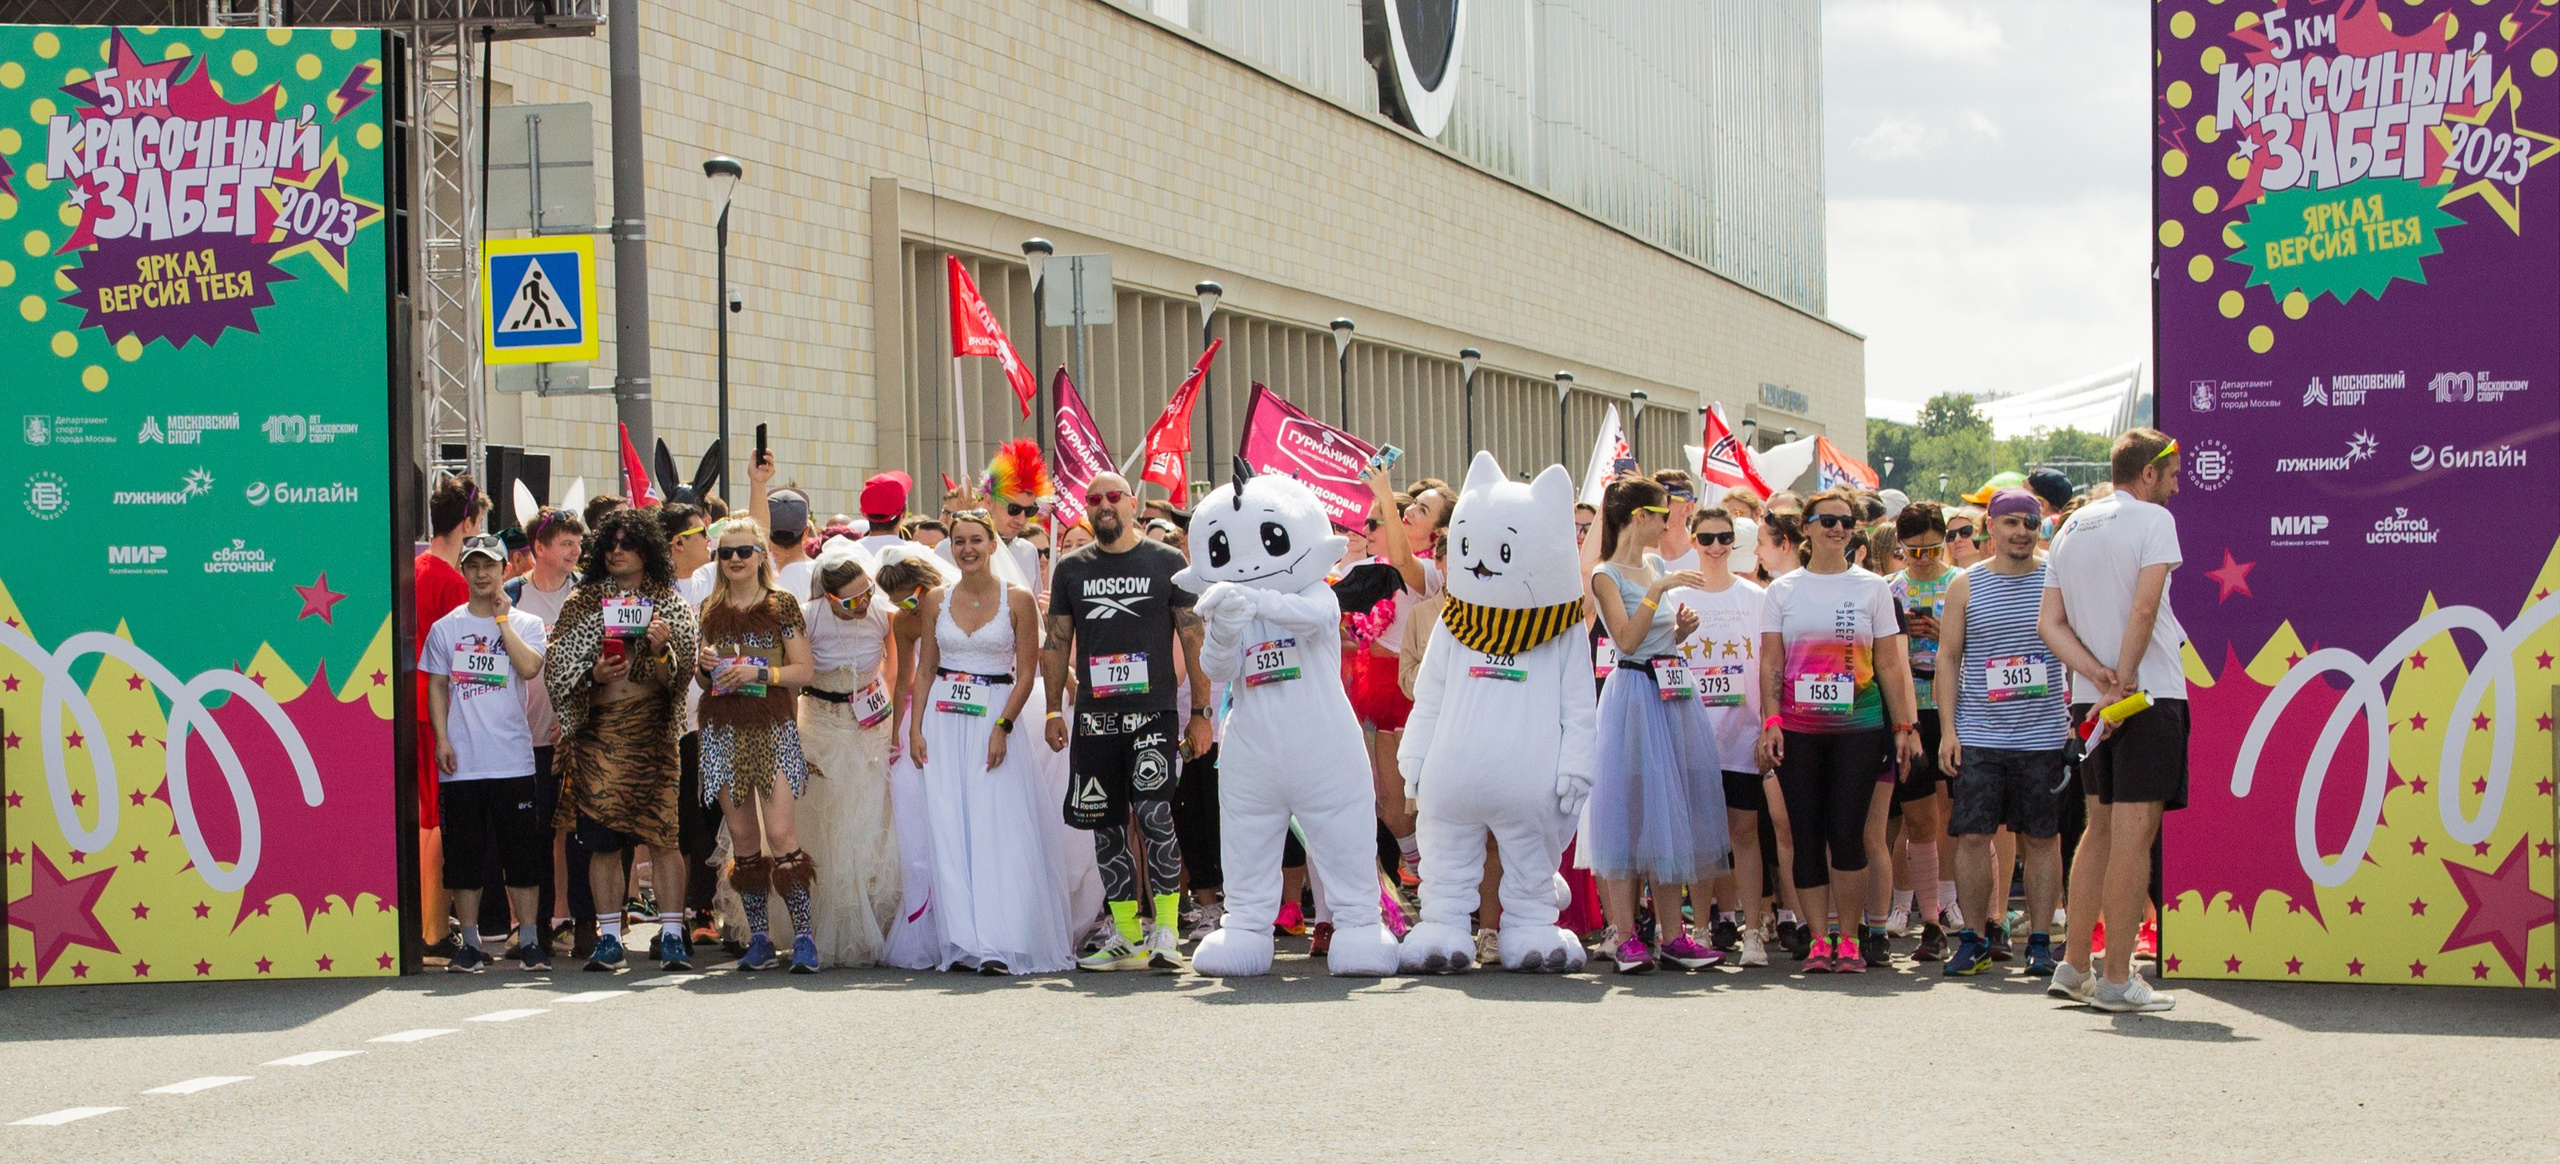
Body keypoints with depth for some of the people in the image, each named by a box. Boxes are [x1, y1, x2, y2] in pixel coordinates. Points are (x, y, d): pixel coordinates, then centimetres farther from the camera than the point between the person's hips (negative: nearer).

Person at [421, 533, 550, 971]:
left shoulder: (525, 624, 5)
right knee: (464, 855, 3)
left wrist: (502, 618, -8)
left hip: (512, 759, -1)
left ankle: (530, 940, 6)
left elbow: (529, 668, -13)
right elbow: (437, 687, 10)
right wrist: (441, 738, -2)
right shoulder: (445, 628, 9)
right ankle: (470, 944, 10)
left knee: (523, 853, 0)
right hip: (461, 762, 1)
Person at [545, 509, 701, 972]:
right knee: (602, 838, -1)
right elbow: (557, 669, 10)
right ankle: (608, 938, 5)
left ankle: (672, 935, -6)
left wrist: (661, 650, -15)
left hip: (651, 729, -1)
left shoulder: (669, 604, 10)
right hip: (597, 730, 1)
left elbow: (679, 678, 5)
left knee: (662, 832, -8)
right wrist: (592, 676, -8)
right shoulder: (581, 603, 12)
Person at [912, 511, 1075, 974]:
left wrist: (1003, 727, -13)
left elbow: (1026, 673, -3)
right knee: (949, 831, -1)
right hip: (943, 721, 3)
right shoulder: (936, 600, 8)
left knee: (998, 830, -8)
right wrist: (915, 728, 1)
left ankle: (1000, 945, -8)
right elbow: (925, 669, 12)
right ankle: (962, 941, 2)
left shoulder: (1017, 600, -1)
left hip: (996, 718, -3)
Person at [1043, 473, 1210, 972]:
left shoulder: (1168, 564, 3)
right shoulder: (1071, 569, 12)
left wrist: (1200, 711, -1)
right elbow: (1057, 643, 15)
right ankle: (1126, 935, 12)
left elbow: (1194, 640, 3)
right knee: (1106, 824, 5)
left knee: (1153, 813, -17)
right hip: (1093, 716, 4)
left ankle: (1166, 929, -13)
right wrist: (1054, 710, 8)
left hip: (1153, 712, -4)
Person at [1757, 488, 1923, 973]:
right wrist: (1770, 722, -5)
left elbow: (1888, 663, 8)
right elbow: (1770, 663, 6)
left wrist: (1905, 725, 4)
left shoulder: (1872, 588, 8)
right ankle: (1819, 938, 7)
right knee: (1807, 836, 0)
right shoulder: (1783, 590, 9)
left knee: (1848, 834, -7)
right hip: (1798, 729, 1)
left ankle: (1850, 937, 4)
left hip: (1858, 727, -1)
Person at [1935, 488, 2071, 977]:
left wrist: (2078, 716, -1)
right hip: (1978, 735, 0)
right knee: (1972, 835, -3)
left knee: (2041, 838, 3)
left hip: (2043, 734, 0)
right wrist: (1947, 728, 0)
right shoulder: (1966, 585, 6)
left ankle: (2041, 942, 10)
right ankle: (1972, 940, 7)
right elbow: (1948, 658, 8)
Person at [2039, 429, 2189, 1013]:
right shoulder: (2153, 519, -5)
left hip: (2091, 699, 7)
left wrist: (2096, 674, -5)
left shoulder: (2070, 528, 15)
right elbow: (2144, 607, -18)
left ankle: (2074, 967, 15)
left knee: (2100, 828, 15)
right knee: (2134, 832, -6)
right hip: (2150, 694, -7)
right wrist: (2121, 680, -15)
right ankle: (2116, 979, -7)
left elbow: (2049, 622, 7)